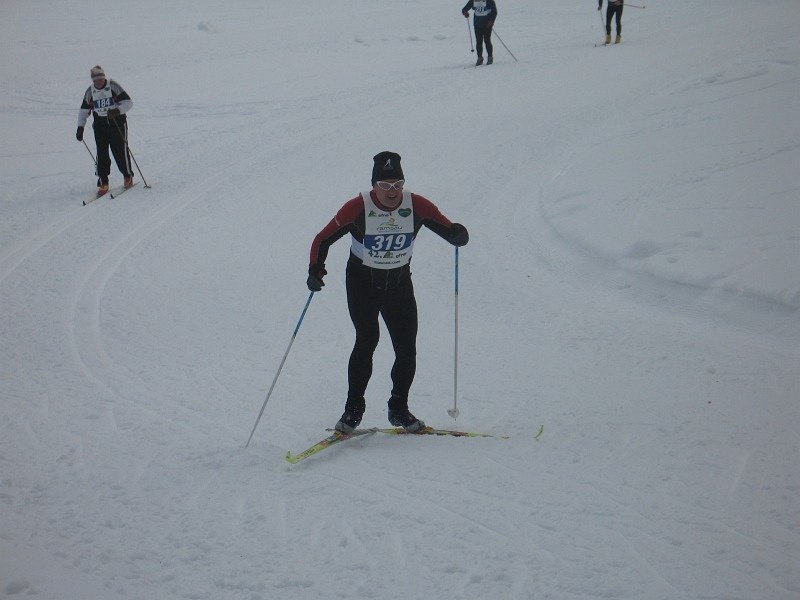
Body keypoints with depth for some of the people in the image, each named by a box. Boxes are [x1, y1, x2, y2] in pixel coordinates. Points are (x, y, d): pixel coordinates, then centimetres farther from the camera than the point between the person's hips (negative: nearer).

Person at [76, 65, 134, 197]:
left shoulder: (113, 86, -8)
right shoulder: (90, 91, 4)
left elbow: (128, 102, -11)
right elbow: (84, 110, 13)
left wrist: (117, 110, -28)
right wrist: (80, 127, 7)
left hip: (117, 121, -3)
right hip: (100, 124, 3)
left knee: (120, 150, -6)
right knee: (102, 153, -2)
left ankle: (128, 177, 14)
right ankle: (103, 183, 4)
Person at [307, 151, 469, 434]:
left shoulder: (417, 206, -12)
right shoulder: (357, 208, -18)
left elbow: (445, 227, -7)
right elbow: (324, 239, -12)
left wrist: (457, 234, -31)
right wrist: (316, 269, -26)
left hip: (400, 283, 3)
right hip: (362, 283, -3)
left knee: (406, 347, -1)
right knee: (367, 340, -17)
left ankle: (399, 409, 16)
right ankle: (353, 408, -6)